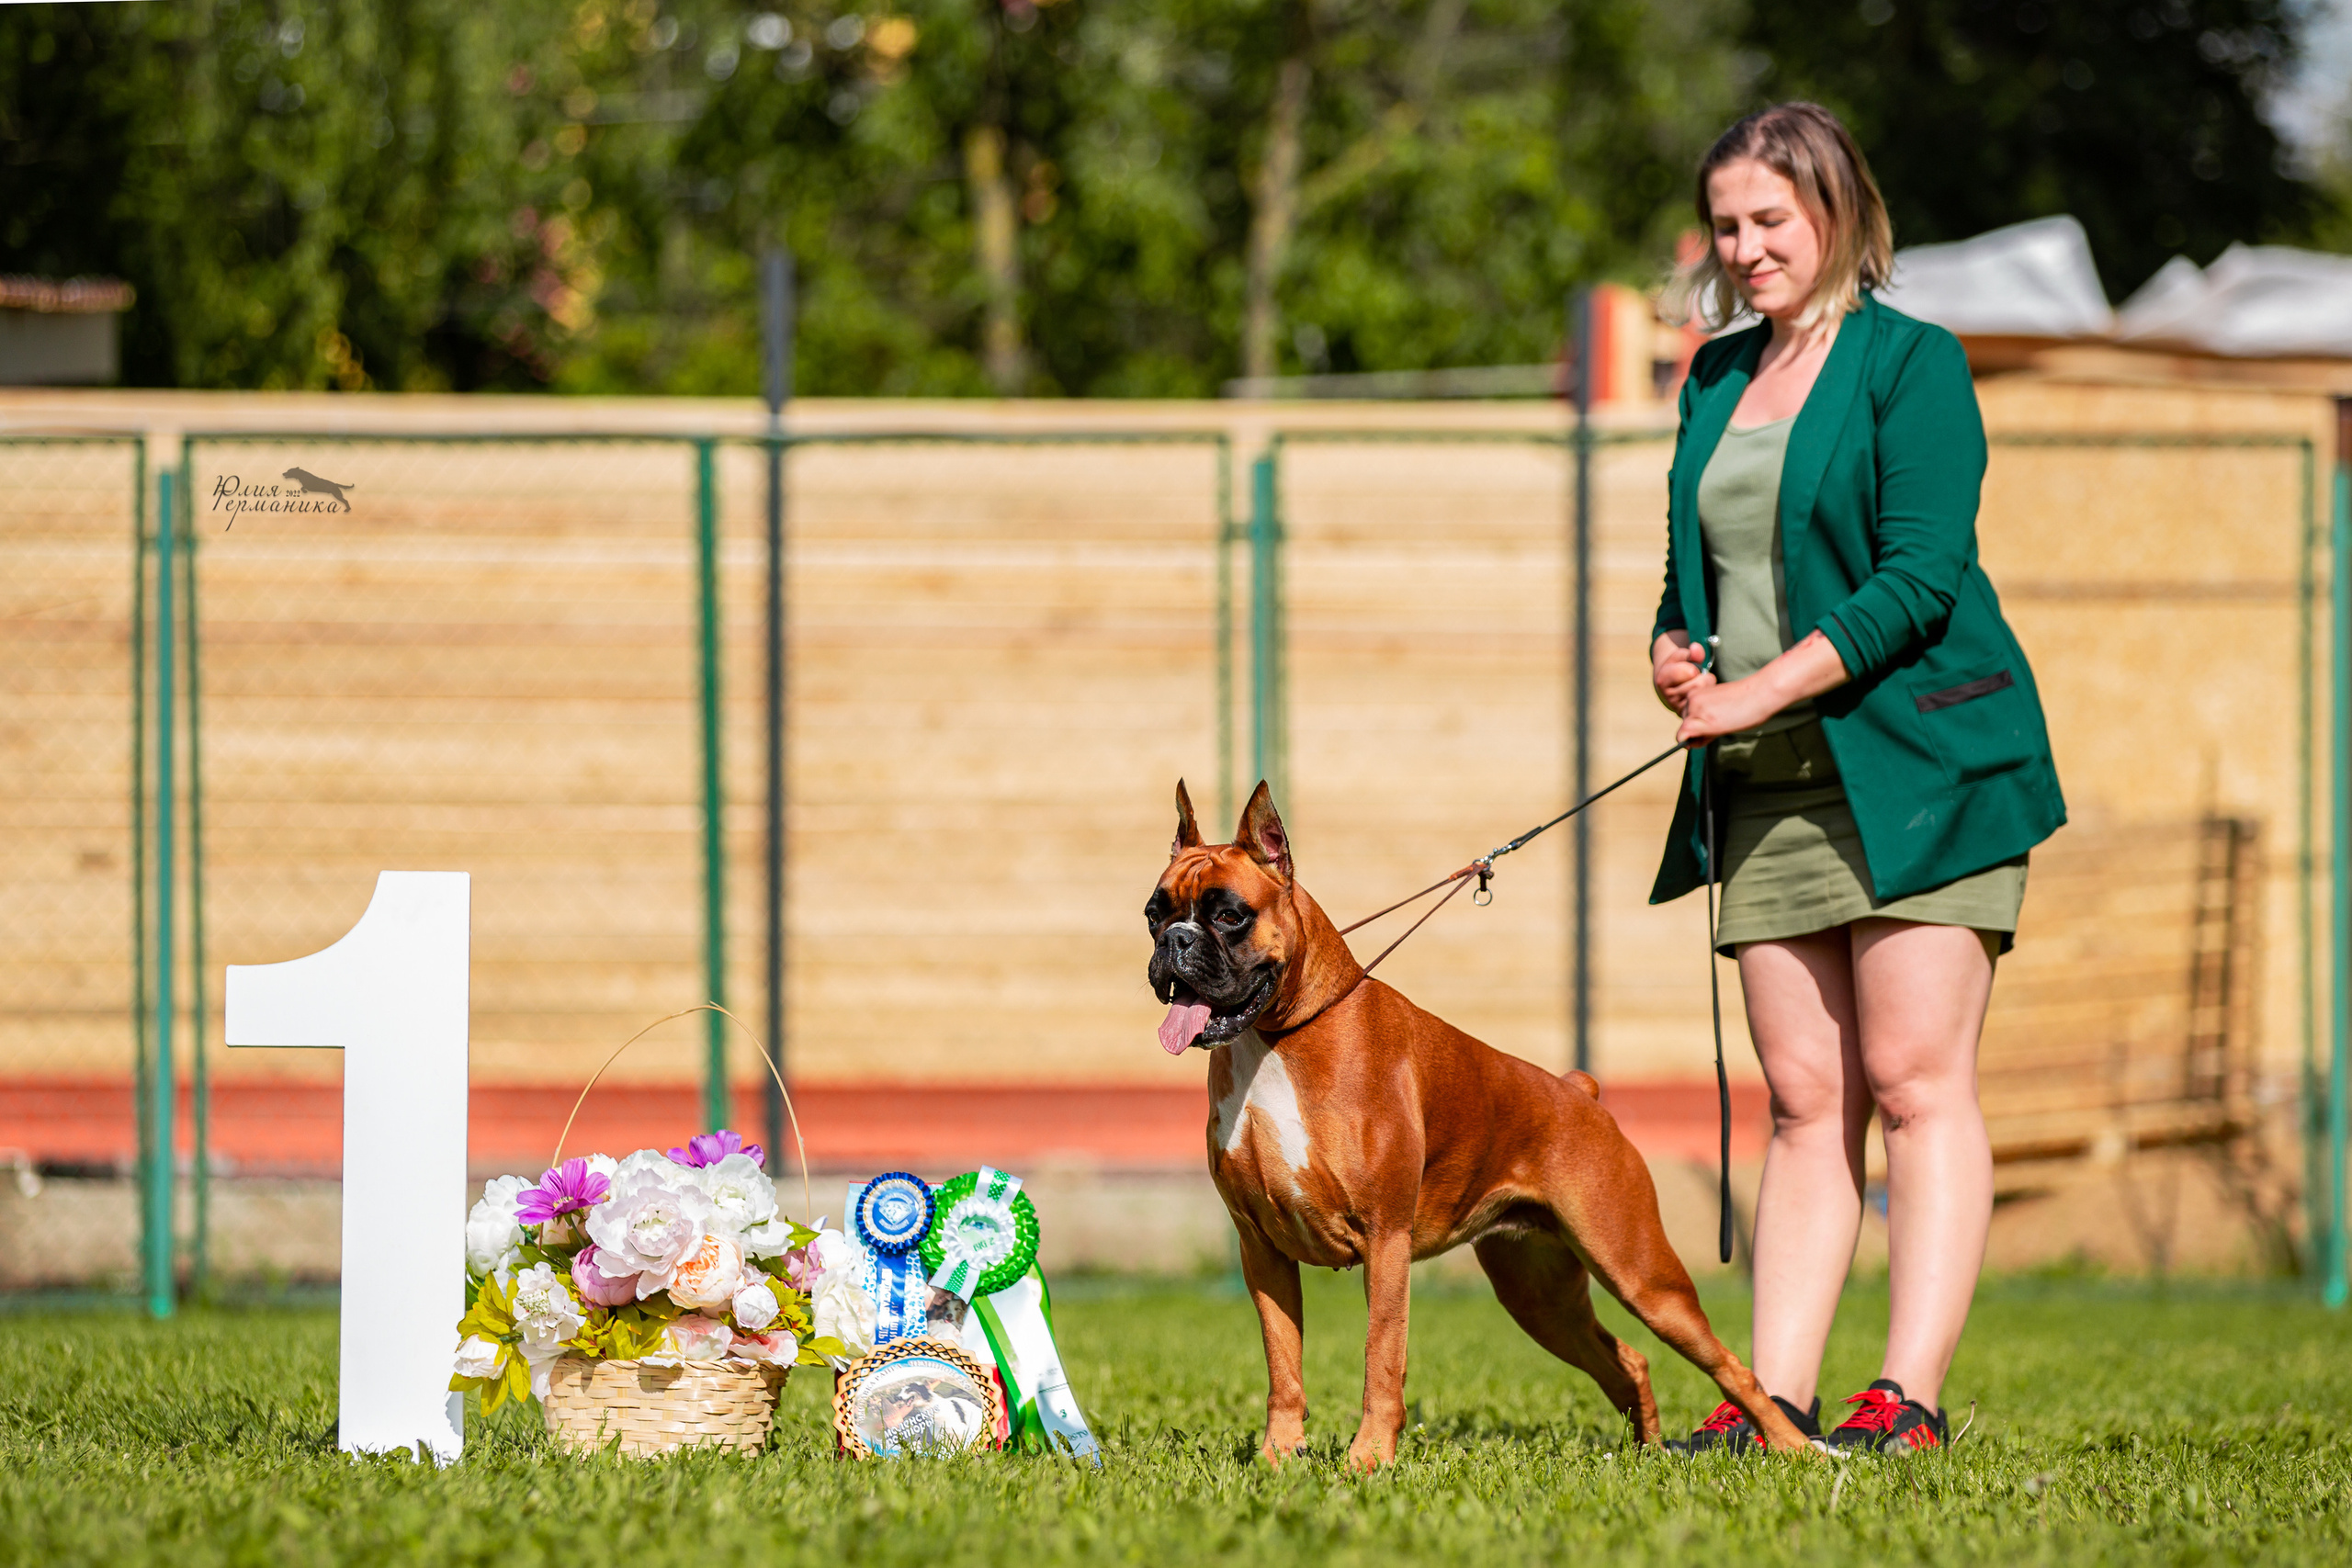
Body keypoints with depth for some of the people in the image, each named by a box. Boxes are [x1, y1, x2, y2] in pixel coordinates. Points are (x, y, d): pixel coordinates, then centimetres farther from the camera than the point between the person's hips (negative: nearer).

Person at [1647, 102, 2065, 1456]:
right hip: (1771, 786, 6)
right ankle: (1775, 1397, -1)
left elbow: (1922, 575, -13)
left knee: (1915, 1081, -9)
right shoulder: (1719, 378, 17)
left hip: (1917, 764, -6)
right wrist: (1674, 653, 3)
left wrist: (1762, 691, -16)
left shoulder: (1912, 364, -4)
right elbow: (1696, 570, 26)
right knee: (1803, 1099, 3)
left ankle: (1912, 1394, -12)